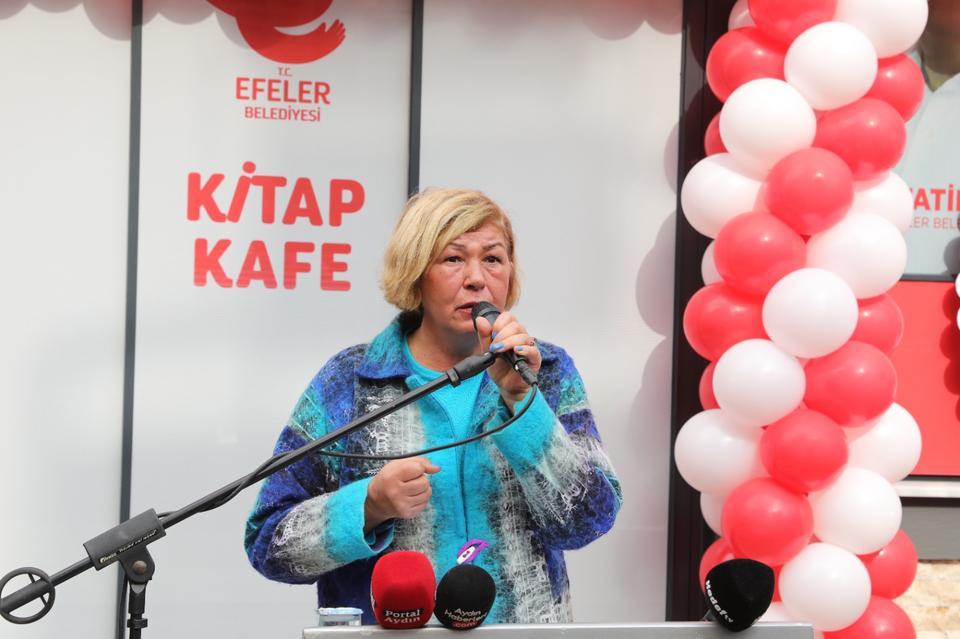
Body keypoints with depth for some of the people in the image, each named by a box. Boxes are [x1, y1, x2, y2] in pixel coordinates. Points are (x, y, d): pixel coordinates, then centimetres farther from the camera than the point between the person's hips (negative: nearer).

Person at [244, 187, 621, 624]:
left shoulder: (547, 371, 6)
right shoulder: (346, 384, 1)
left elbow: (588, 522, -4)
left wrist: (519, 398, -13)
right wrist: (370, 507, -13)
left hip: (525, 623, 0)